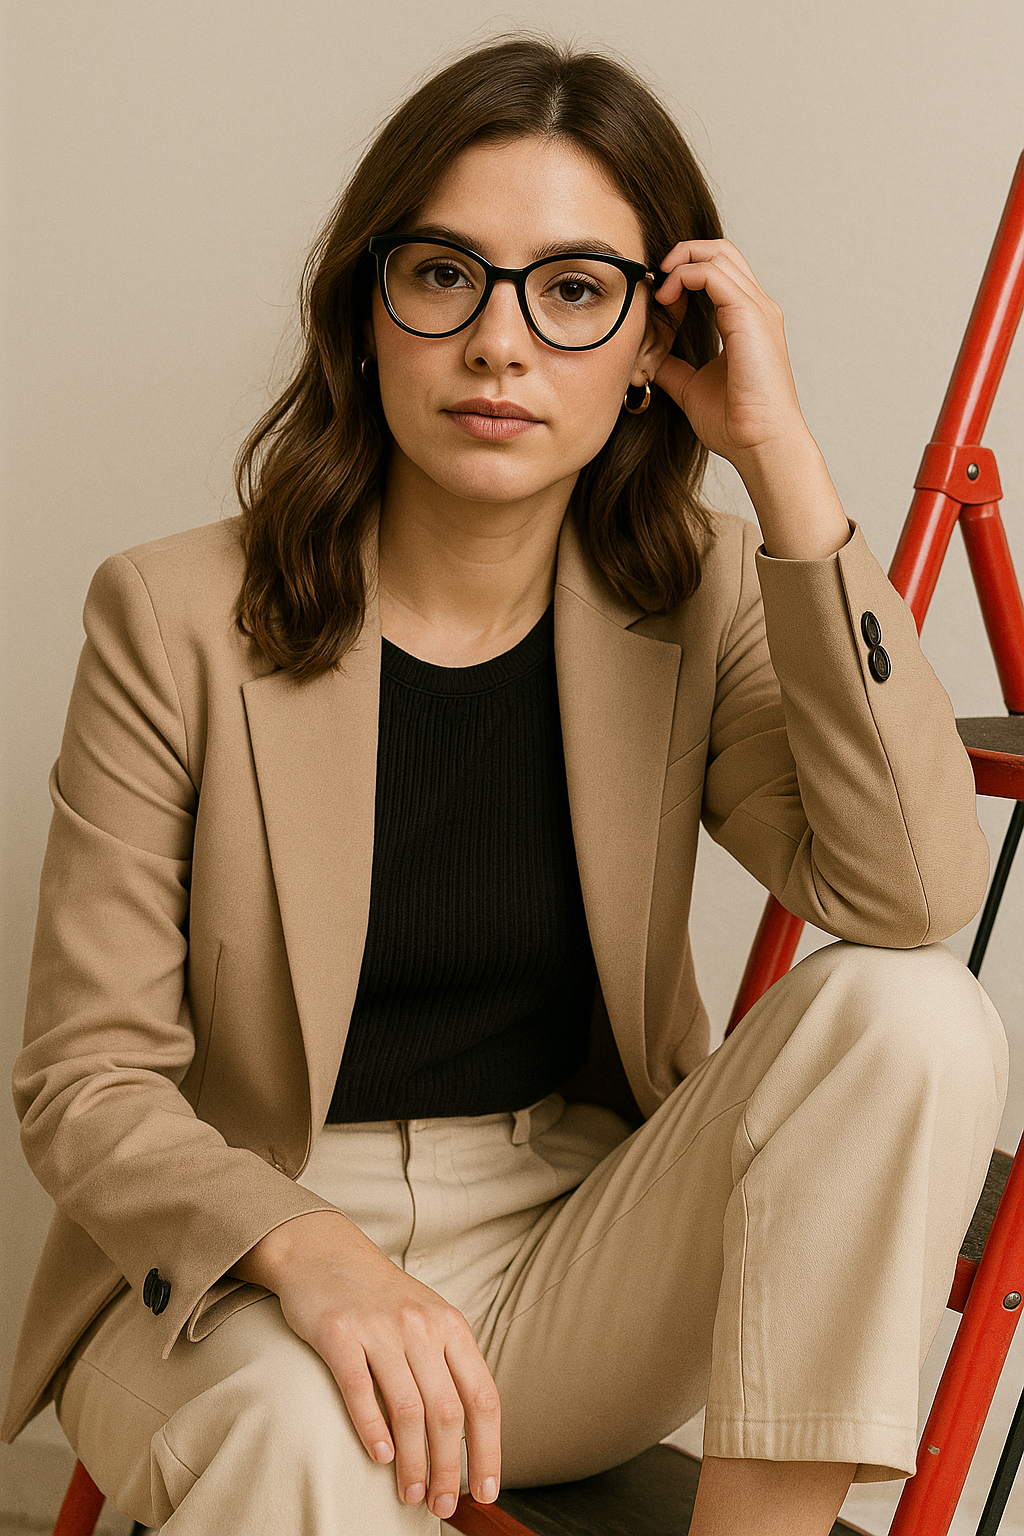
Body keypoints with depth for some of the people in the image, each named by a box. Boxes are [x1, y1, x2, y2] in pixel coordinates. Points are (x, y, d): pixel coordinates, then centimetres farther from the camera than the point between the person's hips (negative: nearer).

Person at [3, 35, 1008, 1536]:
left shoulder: (699, 605, -1)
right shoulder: (181, 619, -9)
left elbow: (916, 895, -19)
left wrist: (782, 458, -19)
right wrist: (311, 1252, -29)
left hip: (572, 1269, 4)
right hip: (238, 1288, -3)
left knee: (912, 1013, -21)